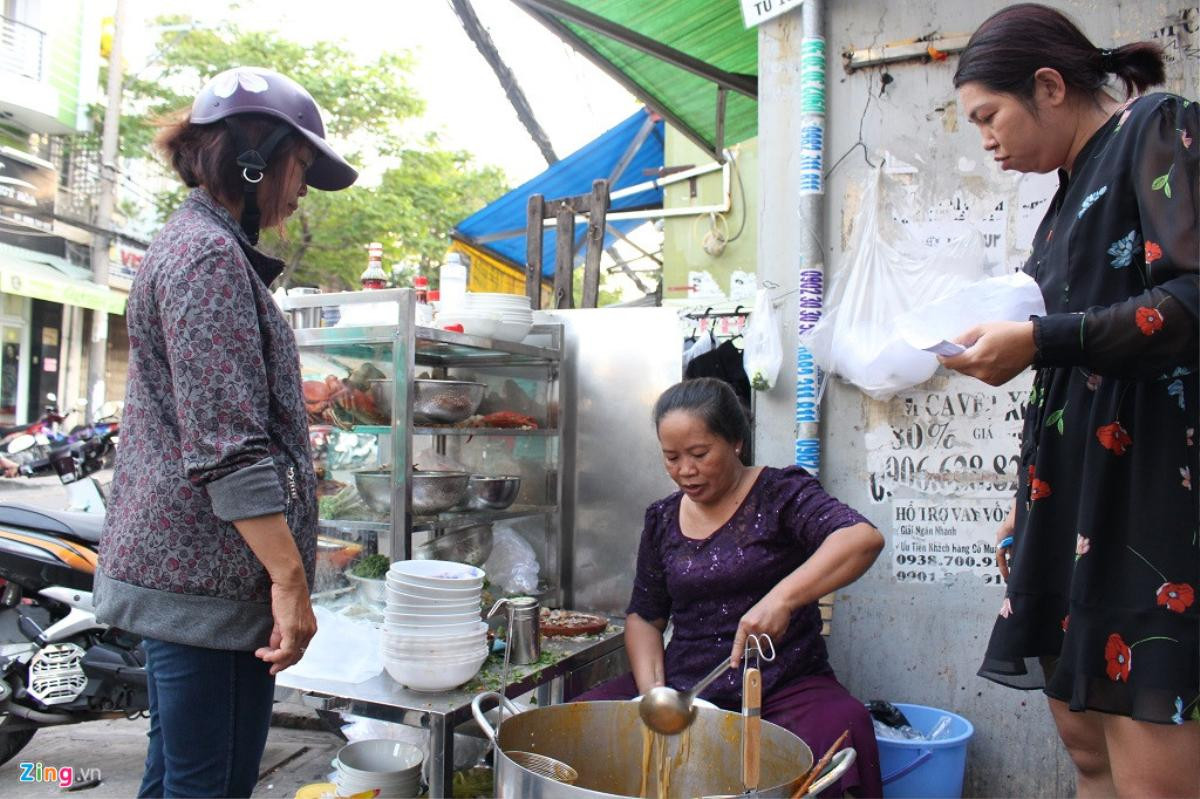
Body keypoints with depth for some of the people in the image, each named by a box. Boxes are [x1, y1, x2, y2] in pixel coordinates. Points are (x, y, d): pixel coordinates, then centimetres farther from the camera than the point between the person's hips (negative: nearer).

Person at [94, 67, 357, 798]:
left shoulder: (197, 245, 18)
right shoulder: (211, 254, -14)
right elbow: (228, 446, -21)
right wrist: (290, 579, -20)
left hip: (187, 566, 10)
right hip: (207, 571, -10)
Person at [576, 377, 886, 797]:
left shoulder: (780, 493, -5)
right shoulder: (663, 518, 10)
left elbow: (863, 538, -22)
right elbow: (644, 616, 16)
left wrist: (782, 597, -37)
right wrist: (651, 688, -2)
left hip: (784, 685, -4)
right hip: (683, 686, 4)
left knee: (841, 729, -36)